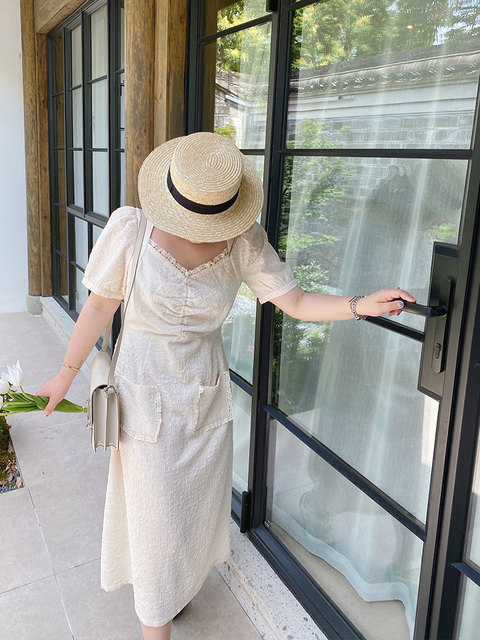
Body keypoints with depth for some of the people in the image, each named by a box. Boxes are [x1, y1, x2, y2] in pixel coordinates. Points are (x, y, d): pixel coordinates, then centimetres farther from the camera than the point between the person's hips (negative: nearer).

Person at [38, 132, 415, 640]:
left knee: (196, 506, 21)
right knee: (154, 516, 9)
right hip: (147, 399, -3)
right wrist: (65, 375, 1)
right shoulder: (132, 228, -18)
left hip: (208, 397, 3)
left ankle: (173, 587, 54)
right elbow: (100, 304, -7)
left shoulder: (244, 241, -12)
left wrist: (361, 306, -22)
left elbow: (295, 302, -7)